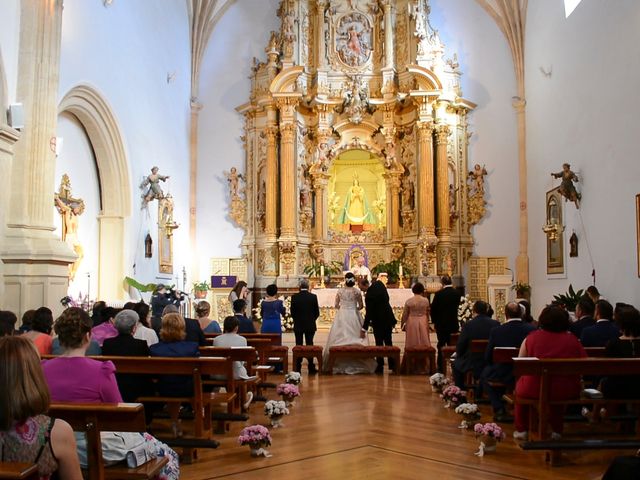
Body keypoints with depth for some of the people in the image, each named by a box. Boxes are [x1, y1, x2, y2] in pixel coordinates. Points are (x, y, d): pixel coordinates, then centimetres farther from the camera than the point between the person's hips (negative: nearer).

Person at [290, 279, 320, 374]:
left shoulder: (294, 297, -8)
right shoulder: (313, 296, -7)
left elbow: (292, 312, -4)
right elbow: (317, 312, -3)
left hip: (298, 325, 0)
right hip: (310, 325, 0)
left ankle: (298, 368, 6)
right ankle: (311, 368, 7)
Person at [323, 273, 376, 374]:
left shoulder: (340, 291, -2)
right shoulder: (357, 291, -3)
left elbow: (336, 305, 4)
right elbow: (360, 306, 3)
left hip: (342, 316, 1)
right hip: (354, 316, -1)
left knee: (341, 337, 4)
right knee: (355, 337, 3)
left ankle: (339, 364, 2)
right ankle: (357, 364, -1)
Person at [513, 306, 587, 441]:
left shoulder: (531, 337, 0)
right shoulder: (572, 339, 2)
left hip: (535, 389, -2)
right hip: (568, 391, 2)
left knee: (520, 384, 29)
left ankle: (521, 430, 31)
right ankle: (557, 431, 38)